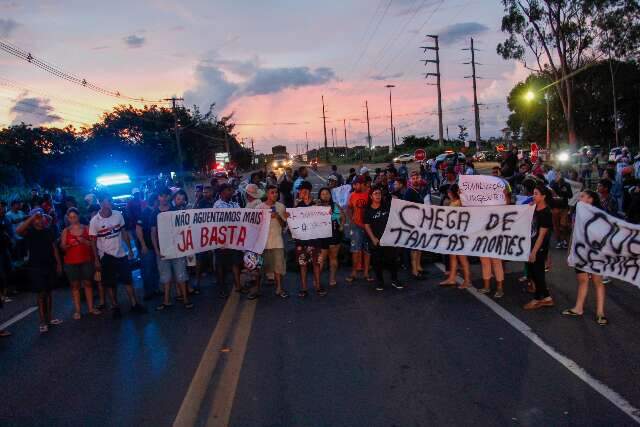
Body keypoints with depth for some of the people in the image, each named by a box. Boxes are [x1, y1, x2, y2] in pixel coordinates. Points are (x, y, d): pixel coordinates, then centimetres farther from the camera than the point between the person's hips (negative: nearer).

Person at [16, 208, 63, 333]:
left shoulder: (48, 231, 6)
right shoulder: (29, 231, -7)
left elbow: (54, 247, 11)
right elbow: (18, 230, -31)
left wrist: (59, 263, 8)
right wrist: (32, 217, -29)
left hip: (49, 265, 4)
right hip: (36, 267, -4)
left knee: (48, 292, 12)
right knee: (41, 293, -5)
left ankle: (49, 317, 22)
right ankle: (43, 321, 1)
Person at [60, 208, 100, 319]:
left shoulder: (86, 228, 3)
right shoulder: (66, 231, 4)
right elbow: (62, 247, 2)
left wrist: (84, 241, -15)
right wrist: (69, 245, -18)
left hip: (86, 260, 0)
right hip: (71, 262, 0)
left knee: (87, 283, 5)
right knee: (75, 285, 2)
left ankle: (91, 307, 13)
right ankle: (77, 310, 6)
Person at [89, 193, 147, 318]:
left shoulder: (118, 215, -4)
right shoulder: (94, 221, -11)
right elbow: (93, 241, -4)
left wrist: (130, 249, 7)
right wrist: (96, 260, -5)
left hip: (121, 253, 2)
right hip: (106, 256, -2)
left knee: (128, 280, 5)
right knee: (110, 284, 7)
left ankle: (134, 304, 13)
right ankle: (115, 307, 20)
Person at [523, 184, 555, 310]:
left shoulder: (546, 213, -17)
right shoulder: (535, 209, 5)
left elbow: (541, 235, -18)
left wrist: (534, 252, -18)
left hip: (540, 248, -9)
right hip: (532, 244, 9)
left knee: (537, 273, 2)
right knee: (531, 271, 13)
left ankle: (538, 299, 18)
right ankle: (546, 298, 24)